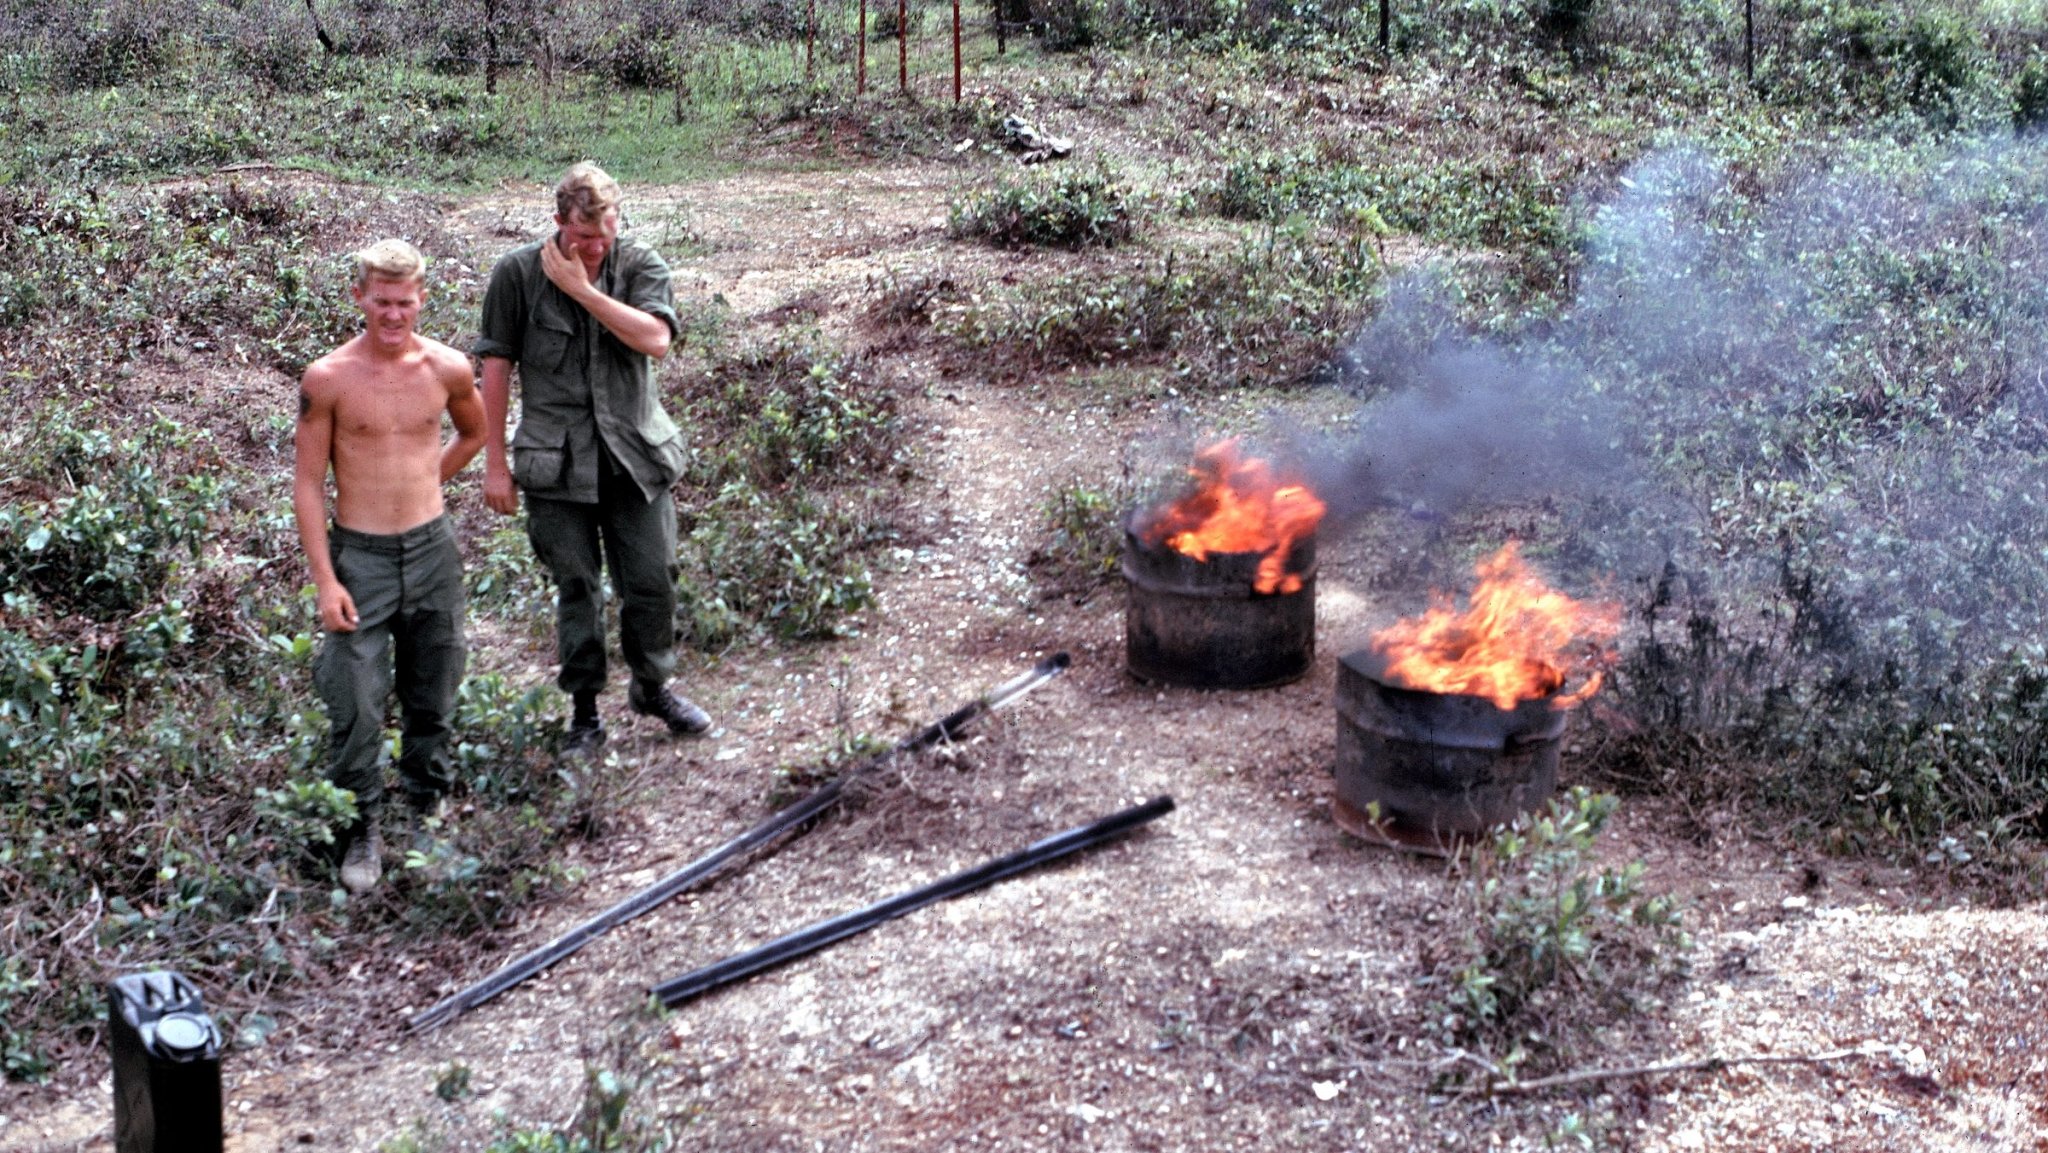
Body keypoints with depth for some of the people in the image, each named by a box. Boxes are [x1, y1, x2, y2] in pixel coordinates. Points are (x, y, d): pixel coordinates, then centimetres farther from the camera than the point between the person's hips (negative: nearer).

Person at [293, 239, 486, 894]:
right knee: (356, 707, -5)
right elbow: (307, 484, -6)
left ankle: (426, 810, 33)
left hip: (433, 550, 3)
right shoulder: (328, 379, -10)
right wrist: (325, 581, -11)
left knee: (432, 697, 14)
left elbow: (474, 434, 20)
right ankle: (360, 832, 12)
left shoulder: (448, 369, -2)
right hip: (360, 557, -3)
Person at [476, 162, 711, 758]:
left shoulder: (640, 264, -2)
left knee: (652, 580, 6)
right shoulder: (518, 272, -4)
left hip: (635, 455, 1)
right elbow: (496, 366, 0)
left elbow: (656, 339, -19)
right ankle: (584, 711, 19)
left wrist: (581, 288, -20)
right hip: (557, 462, -1)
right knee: (576, 588, 6)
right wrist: (495, 462, -1)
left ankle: (652, 687, 30)